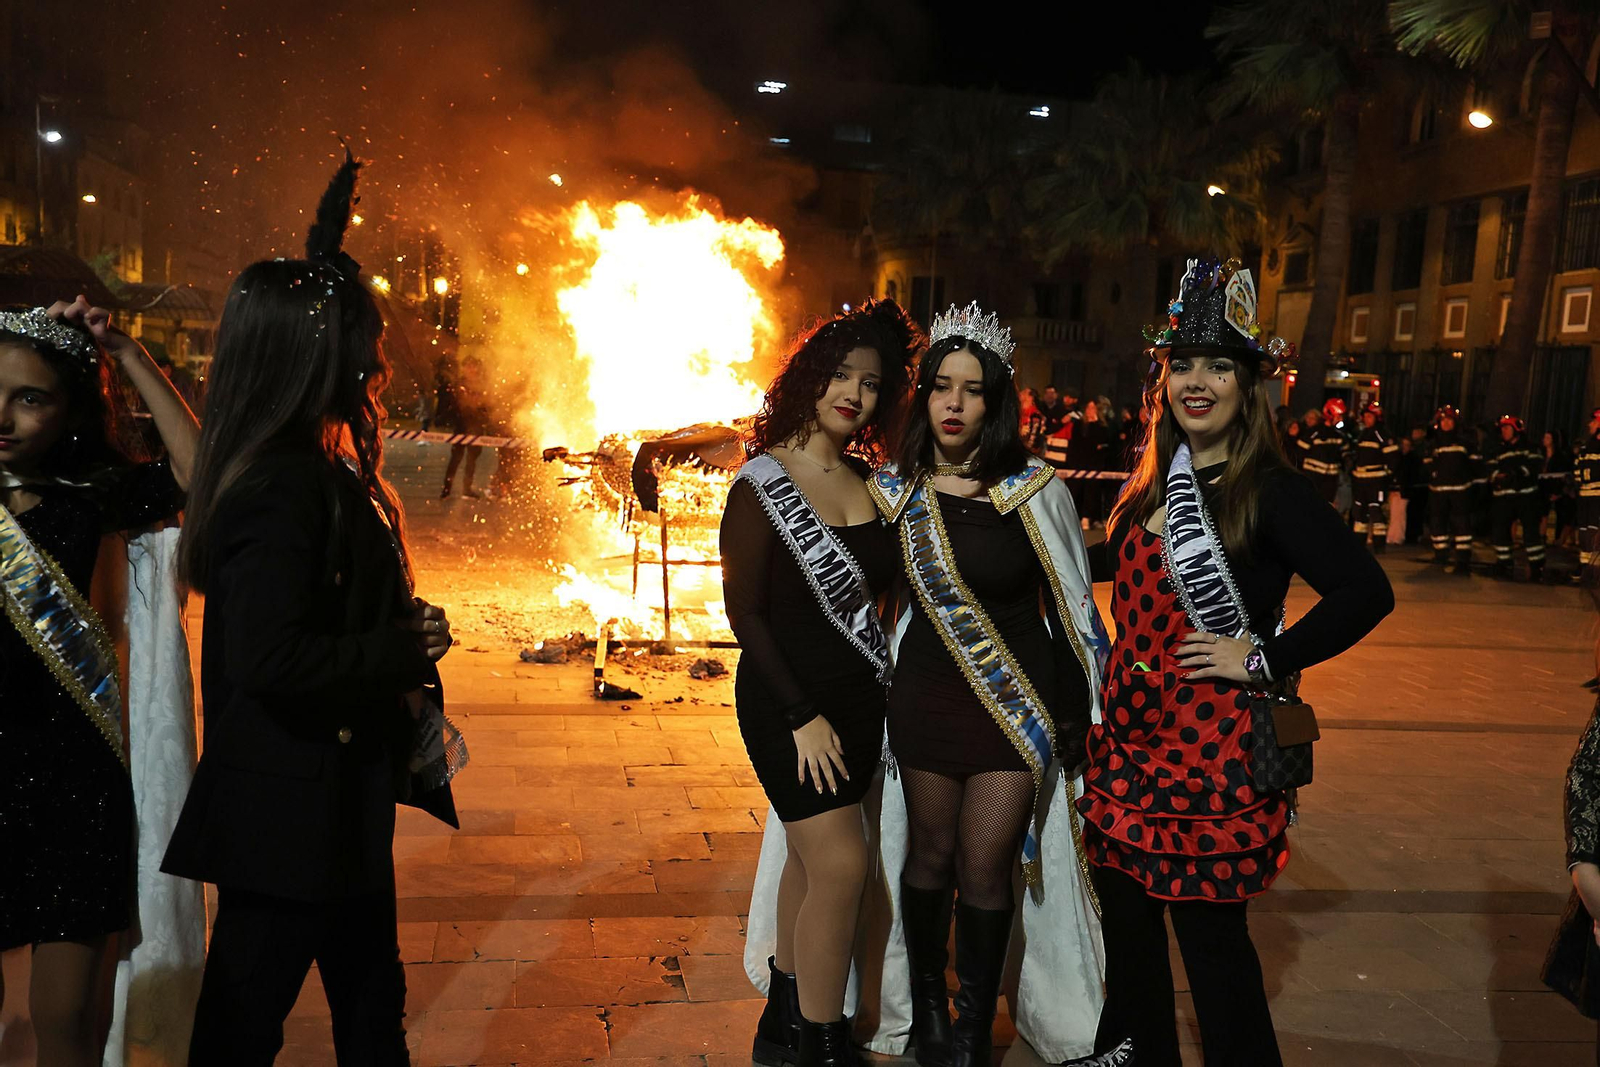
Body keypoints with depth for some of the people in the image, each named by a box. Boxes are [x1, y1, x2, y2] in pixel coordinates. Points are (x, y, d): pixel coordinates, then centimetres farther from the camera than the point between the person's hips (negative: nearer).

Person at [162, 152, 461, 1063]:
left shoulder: (317, 469, 4)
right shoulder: (284, 490, -24)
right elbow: (270, 659, -32)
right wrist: (408, 648, -21)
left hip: (333, 800, 10)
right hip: (284, 818, -10)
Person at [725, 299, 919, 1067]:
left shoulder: (871, 482, 6)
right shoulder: (763, 483, -10)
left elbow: (879, 586, 11)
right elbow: (745, 611, -11)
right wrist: (801, 716, -14)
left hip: (857, 696, 6)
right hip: (787, 698, -5)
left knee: (811, 859, 13)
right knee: (841, 863, -10)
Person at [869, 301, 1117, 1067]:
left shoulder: (1036, 492, -8)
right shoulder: (893, 491, 0)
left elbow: (1070, 605, -1)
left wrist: (1078, 711, 1)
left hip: (1020, 702, -2)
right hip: (926, 696, 2)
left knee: (984, 866, 0)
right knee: (931, 854, 11)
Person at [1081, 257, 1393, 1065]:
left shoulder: (1272, 491, -10)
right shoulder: (1152, 481, 8)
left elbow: (1365, 592, -18)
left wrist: (1265, 658, -17)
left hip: (1213, 745, -6)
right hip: (1128, 733, 6)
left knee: (1210, 934, 4)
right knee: (1126, 923, 16)